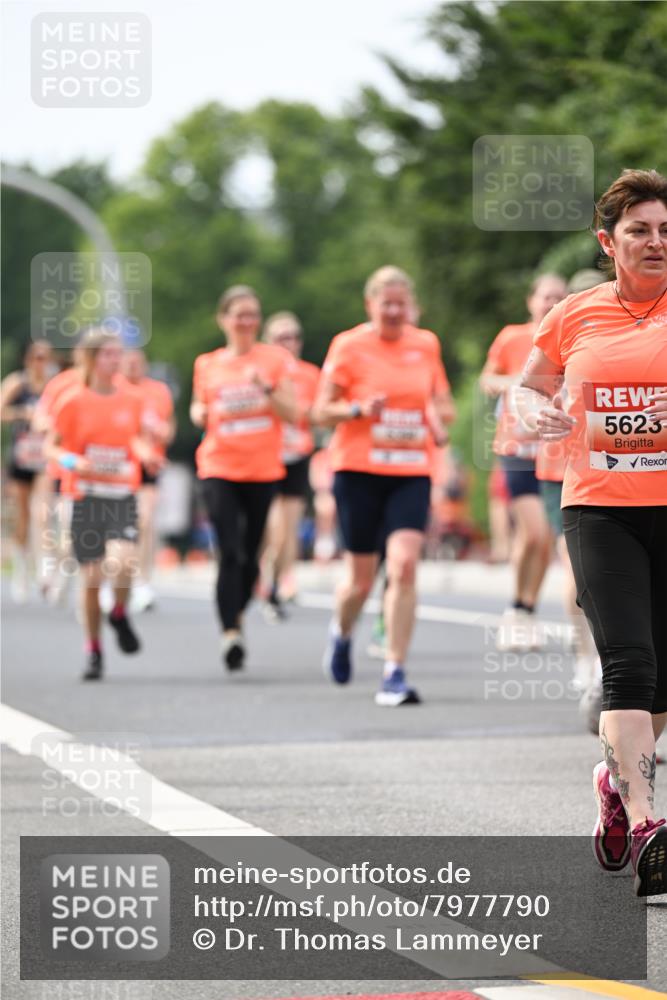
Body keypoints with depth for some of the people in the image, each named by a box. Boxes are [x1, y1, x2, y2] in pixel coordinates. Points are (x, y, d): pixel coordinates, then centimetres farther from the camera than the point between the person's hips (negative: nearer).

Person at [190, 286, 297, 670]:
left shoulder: (276, 359, 3)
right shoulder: (207, 365, 8)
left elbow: (292, 414, -1)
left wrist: (267, 389, -18)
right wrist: (199, 414, -3)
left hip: (264, 469, 1)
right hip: (219, 468, 0)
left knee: (250, 554, 8)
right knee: (230, 554, -15)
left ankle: (238, 613, 34)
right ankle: (231, 633, -18)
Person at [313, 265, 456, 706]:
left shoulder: (426, 344, 8)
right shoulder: (349, 346, -2)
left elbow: (442, 402, 20)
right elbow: (322, 411, 0)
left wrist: (440, 415, -3)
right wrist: (361, 409, -18)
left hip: (412, 472, 2)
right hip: (359, 470, -2)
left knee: (404, 564, -17)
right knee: (361, 577, 4)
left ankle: (395, 674, -12)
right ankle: (341, 633, 40)